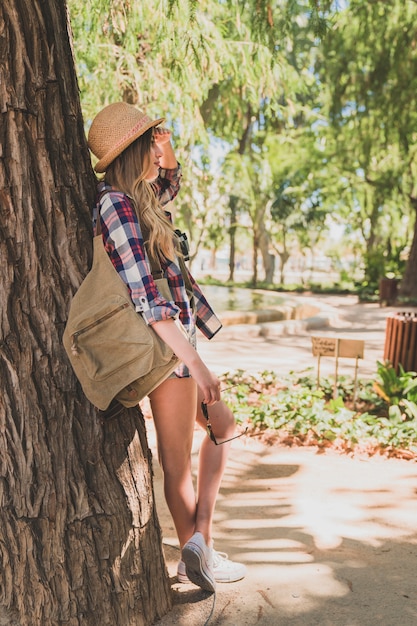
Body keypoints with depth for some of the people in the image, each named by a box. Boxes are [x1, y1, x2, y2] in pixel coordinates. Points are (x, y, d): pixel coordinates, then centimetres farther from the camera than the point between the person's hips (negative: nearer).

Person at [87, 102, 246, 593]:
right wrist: (195, 364, -24)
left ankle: (199, 542, 24)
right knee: (178, 462, 2)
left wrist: (164, 144, 11)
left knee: (222, 426, 21)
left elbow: (172, 180, 33)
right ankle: (196, 555, 20)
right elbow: (143, 297, -23)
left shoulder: (136, 198, 11)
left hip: (171, 339, 11)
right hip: (165, 346, -11)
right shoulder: (116, 203, -17)